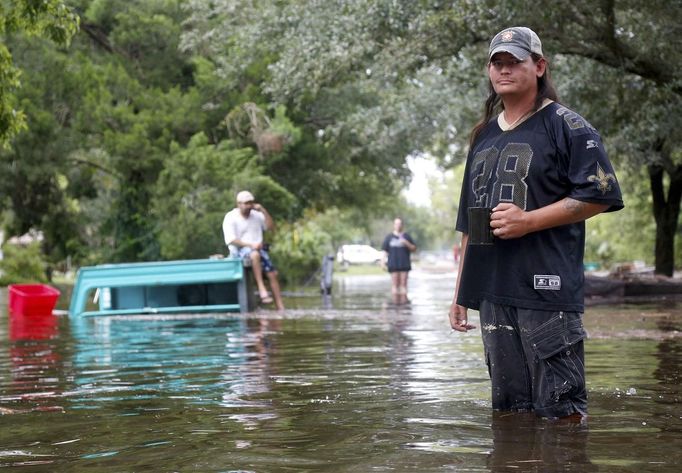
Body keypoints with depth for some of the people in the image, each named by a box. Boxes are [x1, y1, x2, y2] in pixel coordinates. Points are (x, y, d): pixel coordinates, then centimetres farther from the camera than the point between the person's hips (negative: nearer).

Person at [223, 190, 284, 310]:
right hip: (239, 250, -5)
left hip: (258, 249, 5)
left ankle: (280, 307, -14)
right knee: (255, 254, -39)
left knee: (273, 274, -12)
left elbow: (271, 226, 7)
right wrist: (250, 245, -21)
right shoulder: (230, 218, -3)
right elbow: (231, 240, -12)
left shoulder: (256, 215, 13)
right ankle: (261, 289, -41)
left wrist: (263, 210, -2)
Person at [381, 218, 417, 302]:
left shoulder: (406, 236, 10)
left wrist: (406, 243, -10)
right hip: (393, 264, 0)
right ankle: (396, 302, 1)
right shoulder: (389, 237, 9)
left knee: (403, 284, -4)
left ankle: (404, 301, -2)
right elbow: (385, 250, 8)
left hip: (404, 264, 0)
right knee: (395, 284, -3)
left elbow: (414, 248, 8)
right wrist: (383, 262, -2)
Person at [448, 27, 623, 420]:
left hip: (547, 291, -7)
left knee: (560, 411, -7)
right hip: (493, 294, 7)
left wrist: (527, 221, -15)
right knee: (508, 409, 11)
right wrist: (461, 292, 20)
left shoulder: (567, 127, -1)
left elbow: (600, 195, -9)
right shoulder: (484, 137, 20)